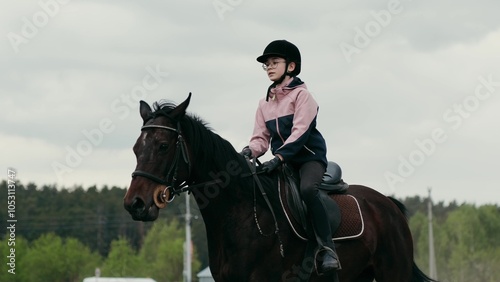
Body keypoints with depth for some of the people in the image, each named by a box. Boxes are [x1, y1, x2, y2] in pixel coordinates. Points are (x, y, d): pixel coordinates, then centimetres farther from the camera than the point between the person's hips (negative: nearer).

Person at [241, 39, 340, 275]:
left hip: (309, 157, -7)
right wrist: (249, 151, -14)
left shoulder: (301, 95, -5)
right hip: (283, 162, 7)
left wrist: (278, 158, -30)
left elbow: (300, 132, -17)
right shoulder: (265, 104, 14)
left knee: (307, 188, -36)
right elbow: (261, 138, 10)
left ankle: (327, 249, -37)